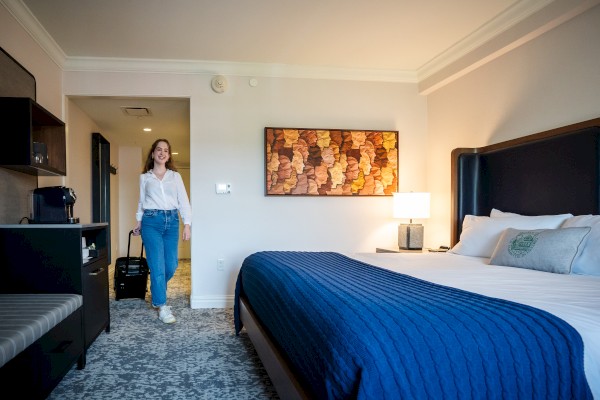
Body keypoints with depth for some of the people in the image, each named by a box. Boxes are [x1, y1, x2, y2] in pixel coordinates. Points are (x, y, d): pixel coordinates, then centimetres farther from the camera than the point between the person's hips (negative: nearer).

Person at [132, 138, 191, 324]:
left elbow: (183, 201, 5)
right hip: (151, 221, -2)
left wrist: (187, 224, -3)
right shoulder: (144, 177, 10)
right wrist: (138, 222, 14)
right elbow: (142, 202, 18)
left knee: (171, 265, 2)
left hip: (172, 221, 2)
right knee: (157, 265, -7)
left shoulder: (175, 176, 10)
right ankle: (162, 306, 1)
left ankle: (157, 293, 32)